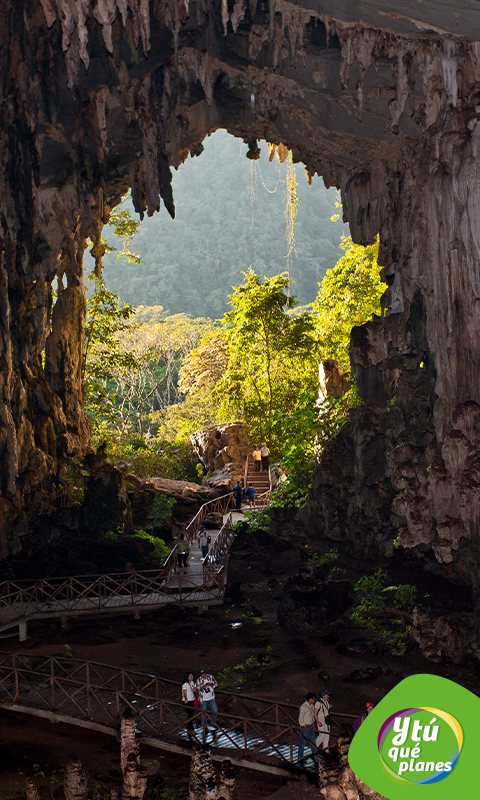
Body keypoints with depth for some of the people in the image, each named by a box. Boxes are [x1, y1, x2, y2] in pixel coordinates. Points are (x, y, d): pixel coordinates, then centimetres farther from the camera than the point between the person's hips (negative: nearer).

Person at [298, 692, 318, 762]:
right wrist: (306, 728, -15)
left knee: (313, 742, 15)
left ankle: (315, 756, 24)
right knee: (302, 742, 4)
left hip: (311, 726, 7)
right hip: (304, 727, -7)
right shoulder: (303, 707, -20)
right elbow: (300, 719, -17)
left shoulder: (312, 706, 4)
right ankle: (300, 757, 15)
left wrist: (313, 725, 9)